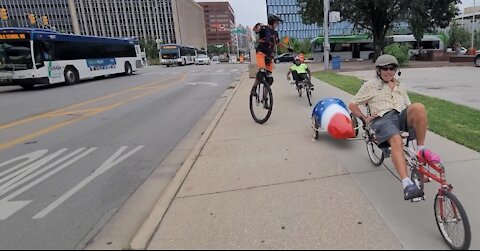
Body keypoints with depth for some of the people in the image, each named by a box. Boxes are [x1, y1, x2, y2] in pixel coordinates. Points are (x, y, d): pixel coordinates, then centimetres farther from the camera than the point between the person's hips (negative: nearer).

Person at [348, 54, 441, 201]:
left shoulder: (400, 87, 31)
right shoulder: (370, 86, 17)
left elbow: (409, 106, 33)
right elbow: (352, 104, 15)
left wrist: (415, 120, 11)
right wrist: (365, 119, 3)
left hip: (401, 116, 4)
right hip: (382, 119, -4)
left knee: (419, 107, -32)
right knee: (397, 141, -37)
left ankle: (421, 150, -20)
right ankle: (407, 185, -50)